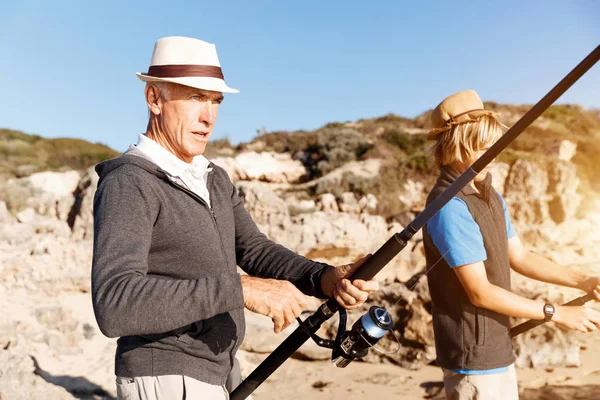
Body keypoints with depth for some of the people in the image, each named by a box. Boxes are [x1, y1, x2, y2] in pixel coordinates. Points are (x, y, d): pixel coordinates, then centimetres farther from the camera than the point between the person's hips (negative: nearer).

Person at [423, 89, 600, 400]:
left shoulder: (490, 196, 6)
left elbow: (519, 257, 13)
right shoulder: (449, 206, -23)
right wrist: (557, 313, -16)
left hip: (497, 349, 9)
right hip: (473, 356, -9)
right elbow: (480, 293, -23)